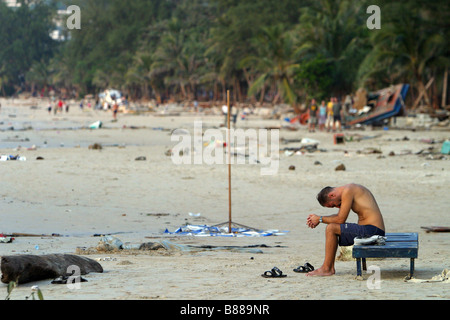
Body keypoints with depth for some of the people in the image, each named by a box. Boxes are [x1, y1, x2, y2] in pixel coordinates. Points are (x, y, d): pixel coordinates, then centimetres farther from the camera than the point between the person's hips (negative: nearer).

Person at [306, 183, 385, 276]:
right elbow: (338, 216, 25)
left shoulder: (347, 191, -12)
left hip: (371, 230, -11)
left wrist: (320, 219, -1)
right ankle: (330, 267, 12)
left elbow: (341, 219, -13)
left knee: (331, 229, -14)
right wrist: (317, 219, 13)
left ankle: (326, 268, -9)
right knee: (331, 229, 18)